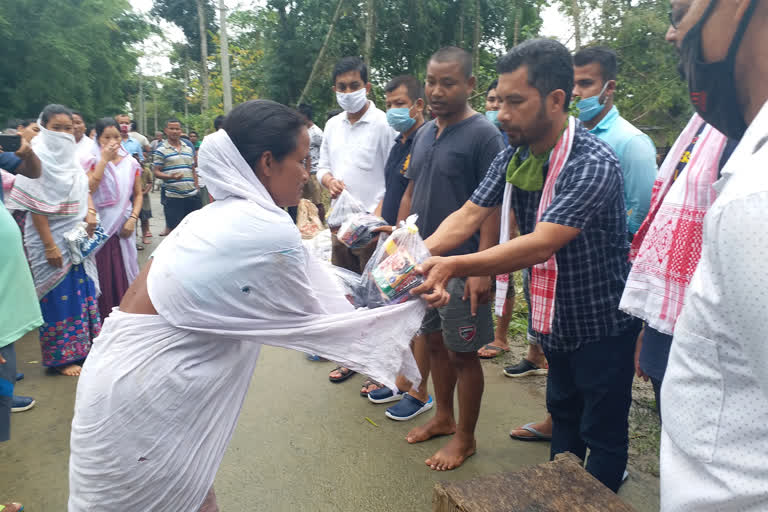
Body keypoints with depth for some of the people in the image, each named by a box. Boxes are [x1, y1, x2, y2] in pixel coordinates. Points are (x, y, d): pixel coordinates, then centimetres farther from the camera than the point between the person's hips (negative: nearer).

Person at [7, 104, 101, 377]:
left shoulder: (71, 157, 8)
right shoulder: (38, 158, -13)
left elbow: (84, 189, 16)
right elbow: (35, 207, -16)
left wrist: (90, 212, -5)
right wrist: (49, 245, -19)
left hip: (77, 238, 6)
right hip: (52, 237, -6)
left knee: (82, 290, 11)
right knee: (58, 295, 2)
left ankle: (83, 346, 25)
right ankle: (61, 357, 16)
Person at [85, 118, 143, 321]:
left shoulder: (130, 163, 6)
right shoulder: (94, 161, 0)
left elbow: (138, 194, 11)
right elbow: (89, 188, -16)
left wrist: (133, 219, -3)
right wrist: (104, 159, -14)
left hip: (123, 226, 2)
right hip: (101, 226, -2)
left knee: (125, 268, 6)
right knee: (103, 271, 1)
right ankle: (103, 316, 12)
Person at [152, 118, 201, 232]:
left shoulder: (189, 148, 14)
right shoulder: (161, 150, -1)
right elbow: (156, 172, -5)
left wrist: (196, 188, 14)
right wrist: (171, 176, -23)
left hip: (192, 196, 5)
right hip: (173, 197, -4)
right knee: (174, 229, 0)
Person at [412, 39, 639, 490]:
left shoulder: (594, 164, -28)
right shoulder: (513, 156, -5)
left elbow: (539, 245, -37)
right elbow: (469, 216, -10)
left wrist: (452, 266, -46)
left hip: (603, 324, -7)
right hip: (555, 318, 8)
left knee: (603, 433, 11)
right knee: (563, 414, 26)